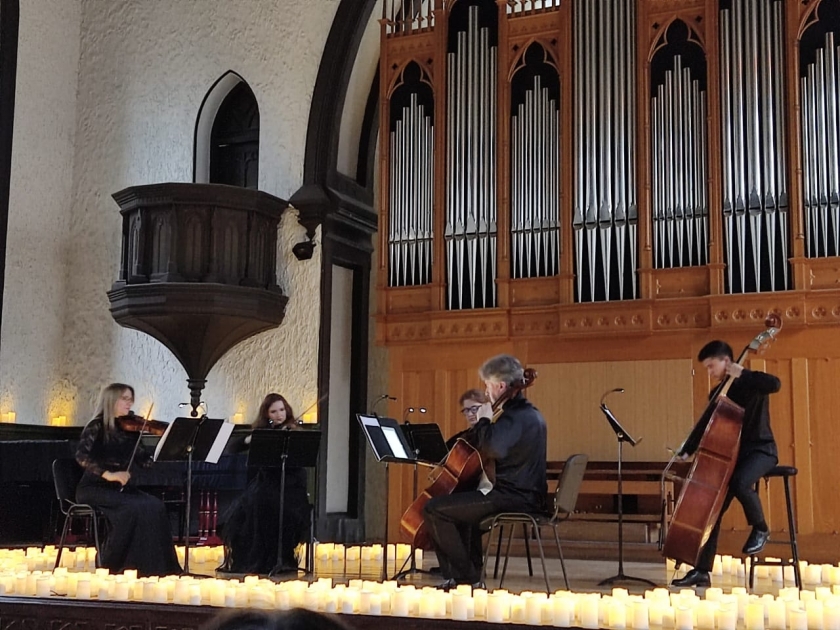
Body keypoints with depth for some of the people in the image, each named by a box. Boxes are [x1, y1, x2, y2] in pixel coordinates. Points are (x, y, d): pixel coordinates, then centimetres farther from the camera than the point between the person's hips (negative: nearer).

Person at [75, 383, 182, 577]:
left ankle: (148, 565, -15)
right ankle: (110, 566, -16)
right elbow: (82, 456, -22)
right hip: (94, 488, -5)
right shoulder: (97, 426, -6)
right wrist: (107, 474, -31)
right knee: (133, 508, -30)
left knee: (155, 506, -20)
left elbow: (145, 461, 4)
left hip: (120, 488, 5)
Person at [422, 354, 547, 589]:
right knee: (460, 503, 35)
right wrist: (486, 422, 11)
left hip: (513, 497, -11)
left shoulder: (515, 417, -18)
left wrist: (484, 420, -19)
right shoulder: (530, 414, 15)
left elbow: (490, 449, -34)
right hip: (528, 496, 11)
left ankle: (468, 577, -6)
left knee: (434, 509, -11)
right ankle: (472, 570, 35)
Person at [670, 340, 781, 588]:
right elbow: (704, 427, 14)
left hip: (760, 450, -6)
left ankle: (760, 529, -7)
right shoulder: (718, 394, 12)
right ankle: (702, 571, -2)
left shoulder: (751, 383, -7)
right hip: (732, 453, 7)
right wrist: (685, 453, 4)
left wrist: (743, 373, -22)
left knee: (740, 483, -37)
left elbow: (774, 384, -30)